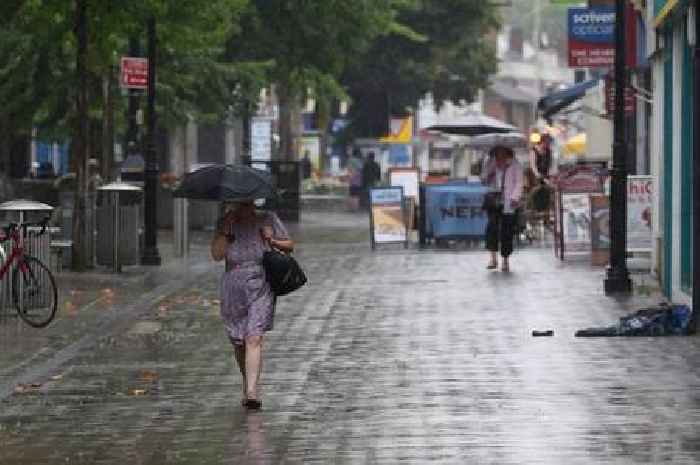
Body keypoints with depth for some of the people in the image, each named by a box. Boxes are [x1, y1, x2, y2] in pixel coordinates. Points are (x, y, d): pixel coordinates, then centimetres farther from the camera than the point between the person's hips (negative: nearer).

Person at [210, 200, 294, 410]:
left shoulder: (268, 220, 6)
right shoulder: (226, 224, 6)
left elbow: (290, 245, 12)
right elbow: (217, 254, -6)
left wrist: (272, 241, -6)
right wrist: (225, 230, -14)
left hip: (261, 288, -2)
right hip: (233, 288, 2)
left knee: (254, 339, -15)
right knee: (238, 342, 12)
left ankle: (251, 392, -22)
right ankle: (248, 383, 35)